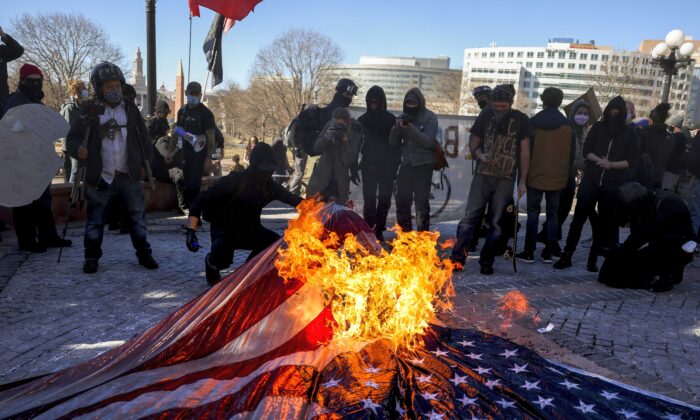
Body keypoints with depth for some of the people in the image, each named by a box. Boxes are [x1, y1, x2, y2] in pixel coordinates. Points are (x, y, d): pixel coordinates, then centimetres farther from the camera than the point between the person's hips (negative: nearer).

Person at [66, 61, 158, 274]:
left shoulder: (130, 108, 3)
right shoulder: (90, 110, -3)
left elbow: (143, 137, 9)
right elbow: (73, 137, -5)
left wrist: (145, 163, 5)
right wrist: (77, 149, -27)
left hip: (129, 176, 2)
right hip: (101, 177, -1)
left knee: (138, 217, 9)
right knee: (95, 220, 9)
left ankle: (144, 254, 21)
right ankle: (92, 257, 22)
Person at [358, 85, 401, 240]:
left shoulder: (391, 119, -2)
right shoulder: (363, 120, 5)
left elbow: (396, 144, -4)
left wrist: (394, 166, -9)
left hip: (386, 165, -1)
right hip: (369, 165, 2)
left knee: (384, 199, 1)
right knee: (369, 200, 0)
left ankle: (378, 229, 9)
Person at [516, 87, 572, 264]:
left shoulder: (534, 122, -5)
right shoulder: (567, 125, 0)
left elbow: (527, 149, -2)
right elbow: (571, 153, 3)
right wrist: (567, 174, 12)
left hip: (535, 175, -1)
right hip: (557, 177, 2)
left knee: (533, 212, 4)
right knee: (552, 213, 9)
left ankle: (529, 251, 3)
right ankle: (549, 251, 10)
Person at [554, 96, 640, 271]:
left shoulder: (629, 133, 4)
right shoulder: (598, 127, 7)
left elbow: (633, 160, 1)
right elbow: (586, 150, 3)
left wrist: (612, 164, -14)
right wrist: (599, 160, -16)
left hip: (614, 184, 0)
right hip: (590, 180, 0)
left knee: (604, 222, 5)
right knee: (579, 217, -3)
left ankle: (593, 259, 14)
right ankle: (567, 255, 2)